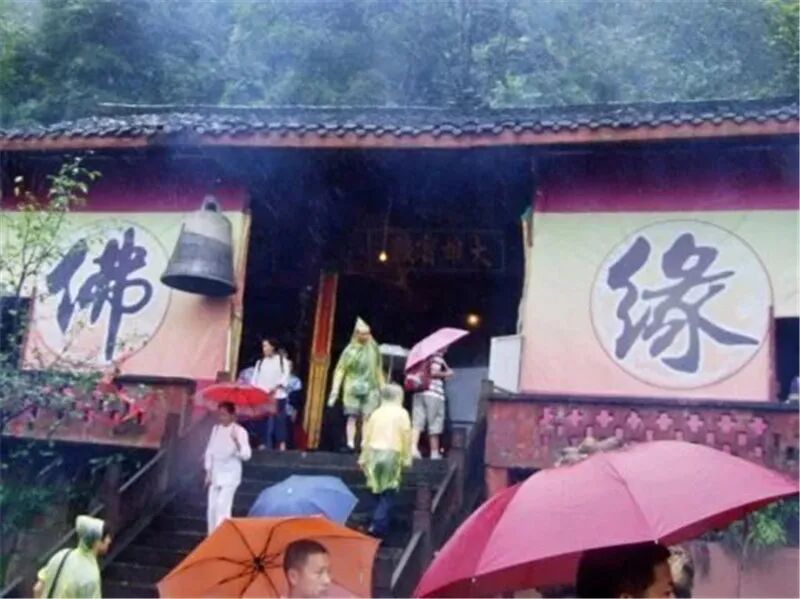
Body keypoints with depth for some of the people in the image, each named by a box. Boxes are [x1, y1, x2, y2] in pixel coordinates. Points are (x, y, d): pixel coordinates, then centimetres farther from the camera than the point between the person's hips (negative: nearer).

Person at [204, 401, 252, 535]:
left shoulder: (240, 431, -12)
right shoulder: (216, 429, 6)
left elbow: (246, 455, -20)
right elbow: (210, 451, 13)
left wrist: (237, 443, -39)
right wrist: (208, 471, 9)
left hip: (230, 474, -6)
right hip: (215, 474, 6)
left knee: (223, 506, -15)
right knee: (212, 507, 7)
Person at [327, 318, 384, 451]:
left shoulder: (374, 348, 6)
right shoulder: (350, 350, -4)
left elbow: (378, 369, 16)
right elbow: (340, 370, -5)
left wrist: (382, 386, 16)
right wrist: (335, 390, -11)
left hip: (370, 388, 2)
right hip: (353, 388, -2)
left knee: (368, 416, -7)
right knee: (352, 417, -1)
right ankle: (350, 443, 1)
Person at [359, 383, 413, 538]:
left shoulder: (376, 413, 13)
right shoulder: (401, 413, 2)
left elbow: (367, 436, 13)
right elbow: (406, 436, -4)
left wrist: (363, 457, 19)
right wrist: (407, 458, 2)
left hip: (374, 453, 5)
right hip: (391, 454, -4)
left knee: (379, 492, 16)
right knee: (388, 494, -3)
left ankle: (378, 524, 19)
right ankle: (378, 526, -13)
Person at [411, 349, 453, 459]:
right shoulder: (437, 357, -3)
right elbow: (434, 372, -16)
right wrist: (446, 374, 0)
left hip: (419, 393, 6)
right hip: (433, 394, -6)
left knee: (417, 422, 1)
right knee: (434, 425, 1)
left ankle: (413, 447, -12)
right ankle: (434, 452, 5)